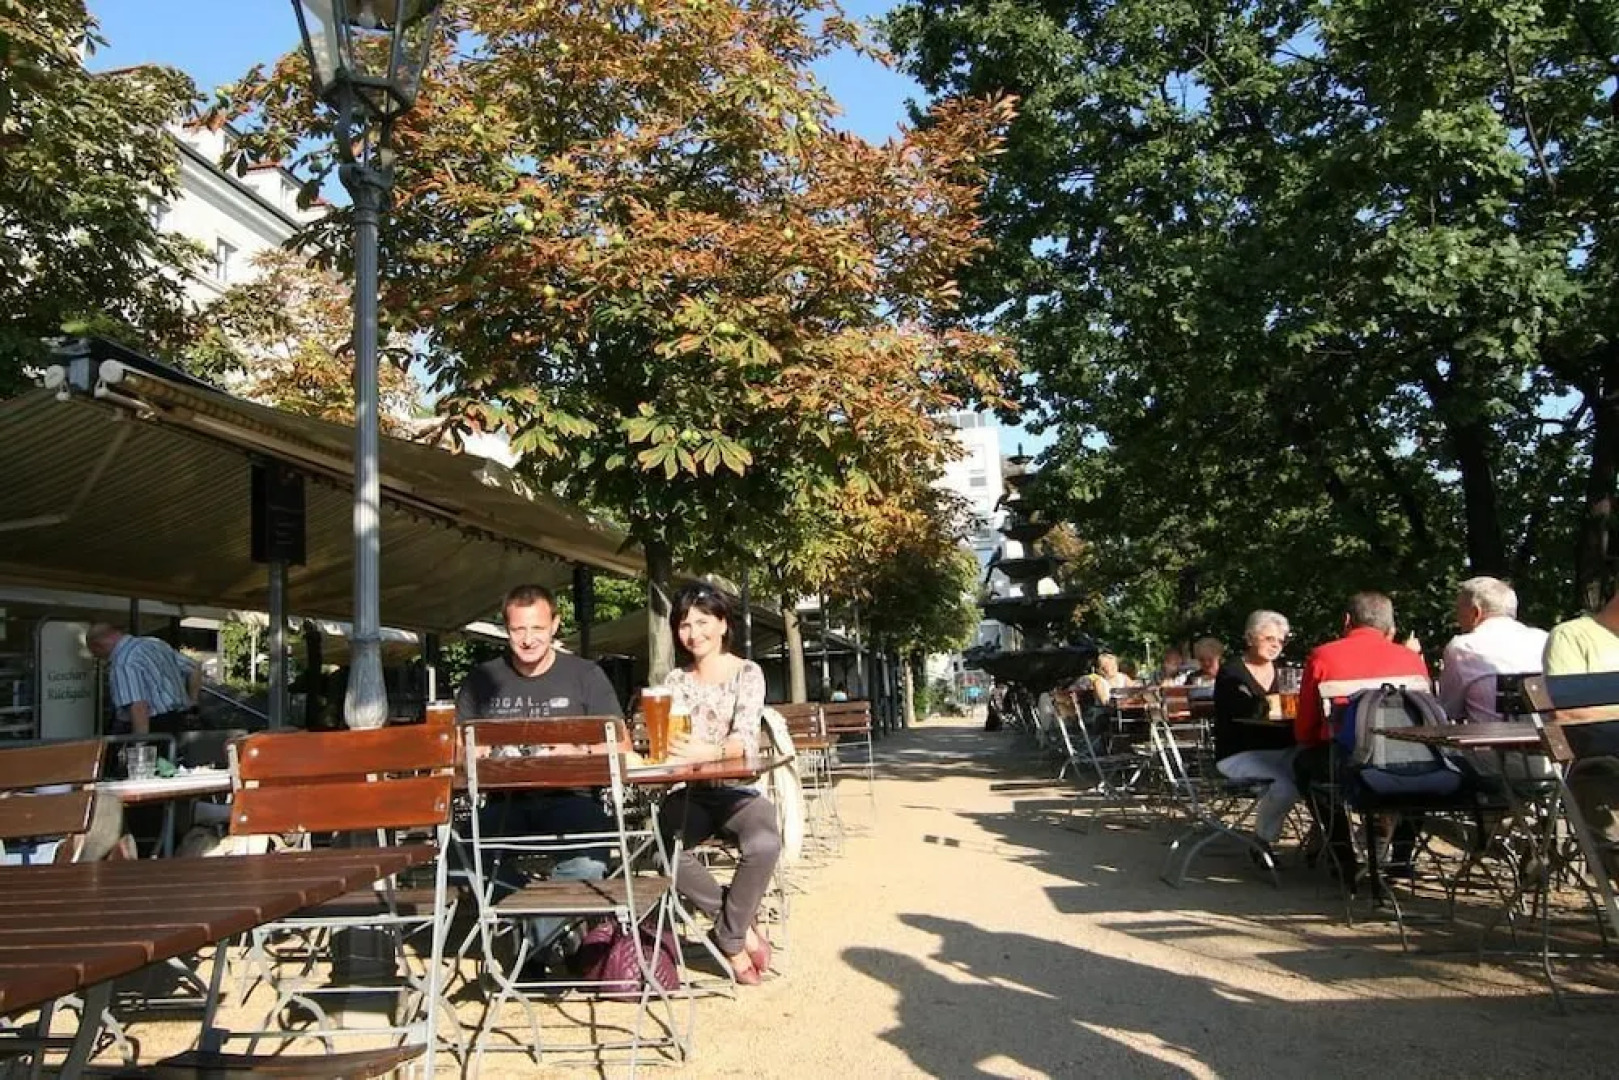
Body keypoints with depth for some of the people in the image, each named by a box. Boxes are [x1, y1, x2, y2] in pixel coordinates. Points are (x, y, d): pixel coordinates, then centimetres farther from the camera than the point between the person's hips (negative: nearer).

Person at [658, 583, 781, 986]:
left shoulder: (747, 673, -1)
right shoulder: (676, 680, 11)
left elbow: (745, 739, -17)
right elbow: (664, 737, 1)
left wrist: (710, 751, -40)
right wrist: (665, 741, -26)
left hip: (739, 790, -3)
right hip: (691, 793, 3)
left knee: (765, 844, -35)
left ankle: (729, 937, -7)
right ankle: (742, 926, -9)